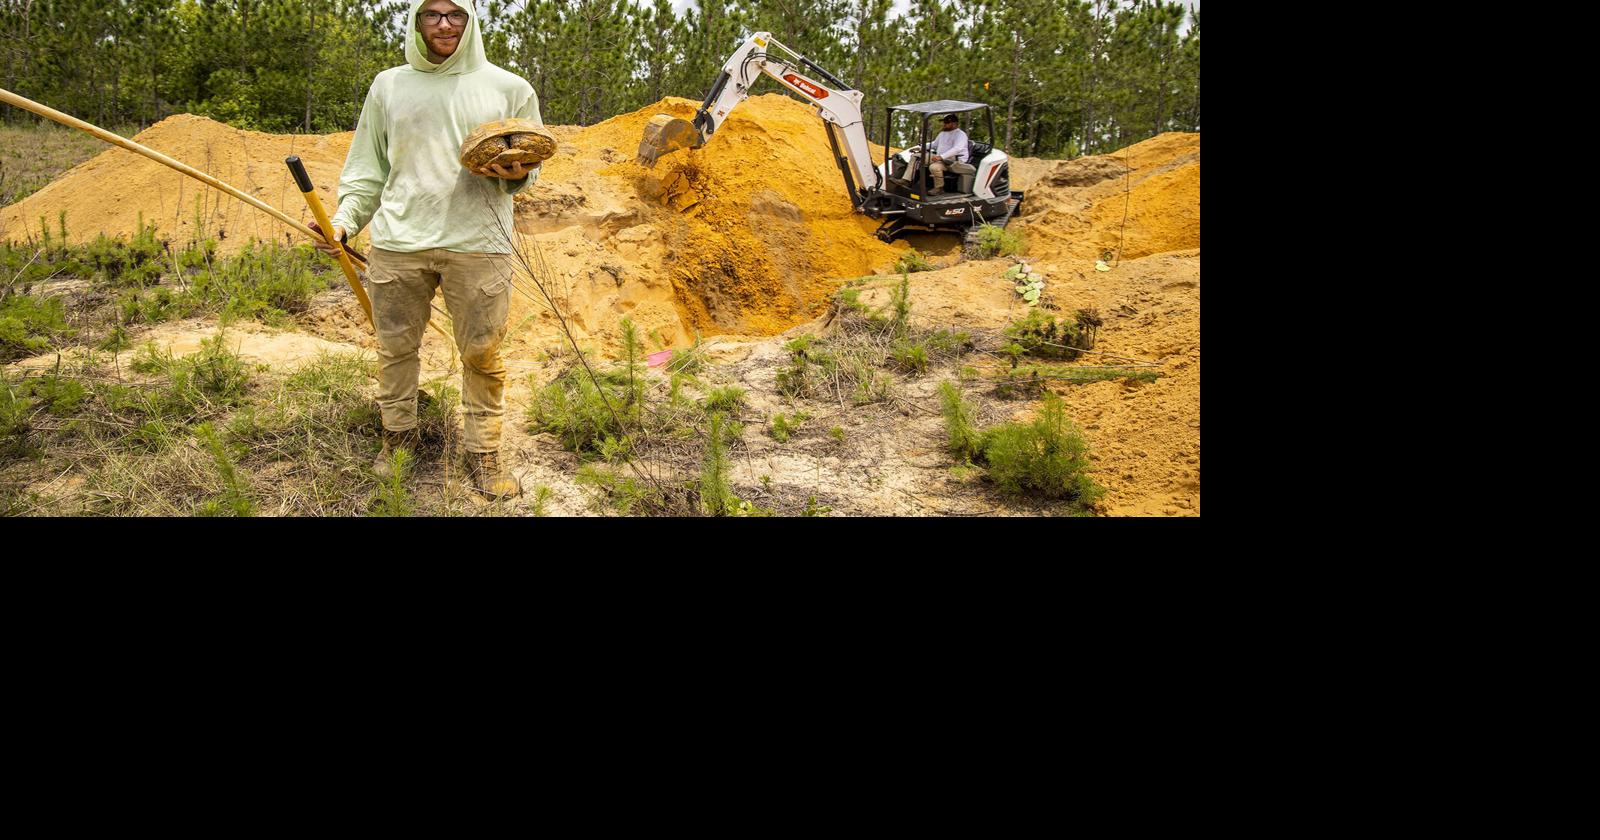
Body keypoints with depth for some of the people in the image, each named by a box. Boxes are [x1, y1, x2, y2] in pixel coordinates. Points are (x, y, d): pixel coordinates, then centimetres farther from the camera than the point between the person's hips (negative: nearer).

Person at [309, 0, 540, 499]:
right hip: (398, 240, 2)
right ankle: (399, 435, 27)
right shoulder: (388, 87, 13)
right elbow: (368, 169, 16)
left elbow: (531, 163, 15)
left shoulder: (509, 89, 9)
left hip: (478, 243, -1)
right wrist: (345, 218, 2)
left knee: (482, 354, 0)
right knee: (395, 348, 8)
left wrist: (517, 174, -8)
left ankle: (483, 452, 13)